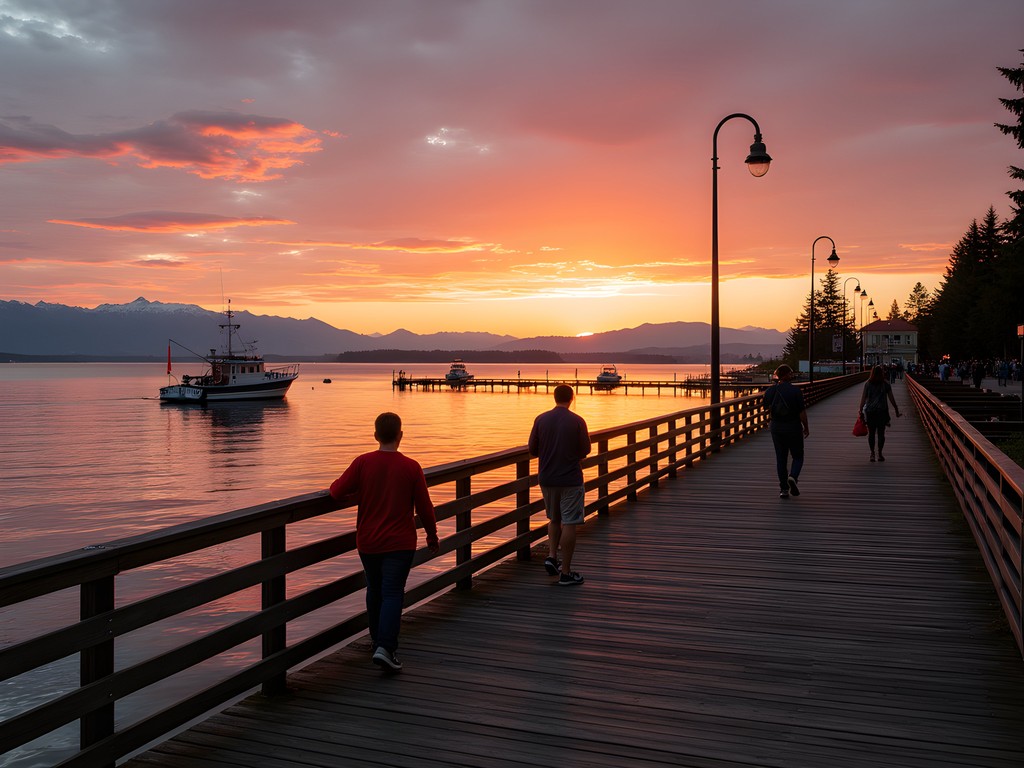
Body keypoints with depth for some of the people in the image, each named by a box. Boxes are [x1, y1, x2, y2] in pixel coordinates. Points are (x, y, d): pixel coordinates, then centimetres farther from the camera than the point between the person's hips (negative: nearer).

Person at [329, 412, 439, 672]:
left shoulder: (362, 463, -8)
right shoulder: (411, 467, -8)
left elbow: (337, 492, -8)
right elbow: (424, 507, -4)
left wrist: (334, 485, 16)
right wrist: (432, 536, 11)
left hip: (367, 542, 2)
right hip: (400, 543, -2)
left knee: (374, 591, 19)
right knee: (392, 593, -1)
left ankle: (378, 641, 33)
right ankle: (385, 647, -14)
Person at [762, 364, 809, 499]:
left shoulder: (770, 391, -1)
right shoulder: (795, 391, -13)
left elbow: (769, 411, 6)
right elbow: (802, 412, -12)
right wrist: (806, 427, 1)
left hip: (776, 427, 3)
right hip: (793, 427, -3)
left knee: (780, 458, 10)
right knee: (798, 456, 13)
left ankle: (784, 489, 8)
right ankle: (793, 477, -14)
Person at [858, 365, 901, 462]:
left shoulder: (867, 384, -2)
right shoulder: (885, 384, -2)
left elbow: (863, 398, -2)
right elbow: (891, 399, 2)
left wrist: (860, 409, 6)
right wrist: (896, 410, 11)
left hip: (870, 411, 0)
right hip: (882, 411, 0)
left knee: (871, 433, 7)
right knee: (881, 433, 6)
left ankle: (872, 454, 8)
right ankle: (880, 454, 7)